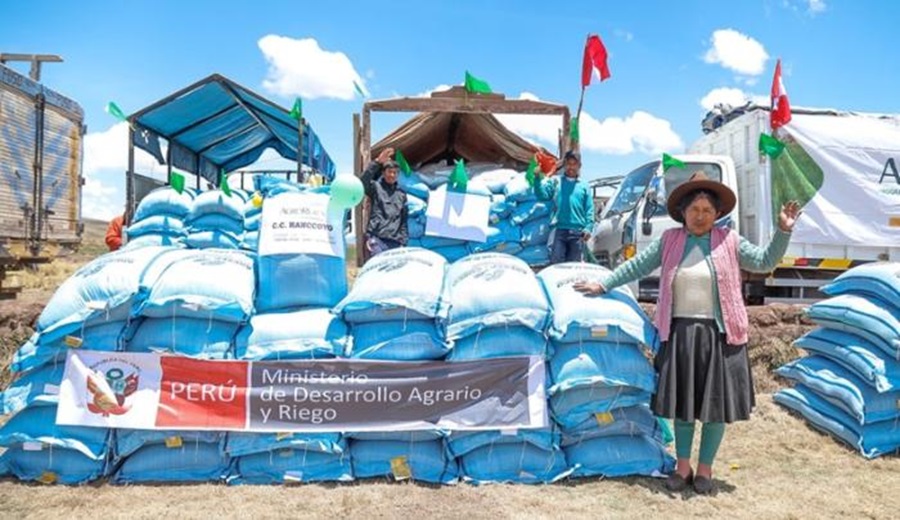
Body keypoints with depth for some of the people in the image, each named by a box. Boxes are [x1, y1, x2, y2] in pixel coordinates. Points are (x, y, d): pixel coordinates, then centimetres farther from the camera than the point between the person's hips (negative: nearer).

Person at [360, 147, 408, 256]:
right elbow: (364, 180, -16)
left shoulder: (401, 193, 17)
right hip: (377, 237, -4)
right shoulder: (376, 187, 6)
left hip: (395, 241, 4)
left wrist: (403, 241, 10)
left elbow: (404, 220, 16)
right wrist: (377, 162, -23)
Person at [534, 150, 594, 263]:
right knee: (555, 262, -8)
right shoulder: (555, 182, 15)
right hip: (560, 230, -1)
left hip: (578, 232, 1)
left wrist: (588, 227, -6)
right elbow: (542, 194, 0)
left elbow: (589, 210, 8)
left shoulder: (584, 187, 15)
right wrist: (538, 178, -16)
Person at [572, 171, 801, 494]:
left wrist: (783, 231, -7)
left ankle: (705, 469, 23)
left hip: (718, 335, -1)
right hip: (679, 333, 1)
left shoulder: (729, 241, 3)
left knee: (715, 404, 6)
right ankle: (683, 467, 25)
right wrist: (603, 286, 7)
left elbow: (764, 262, 4)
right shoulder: (669, 241, 6)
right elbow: (637, 266, 9)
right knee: (681, 401, 10)